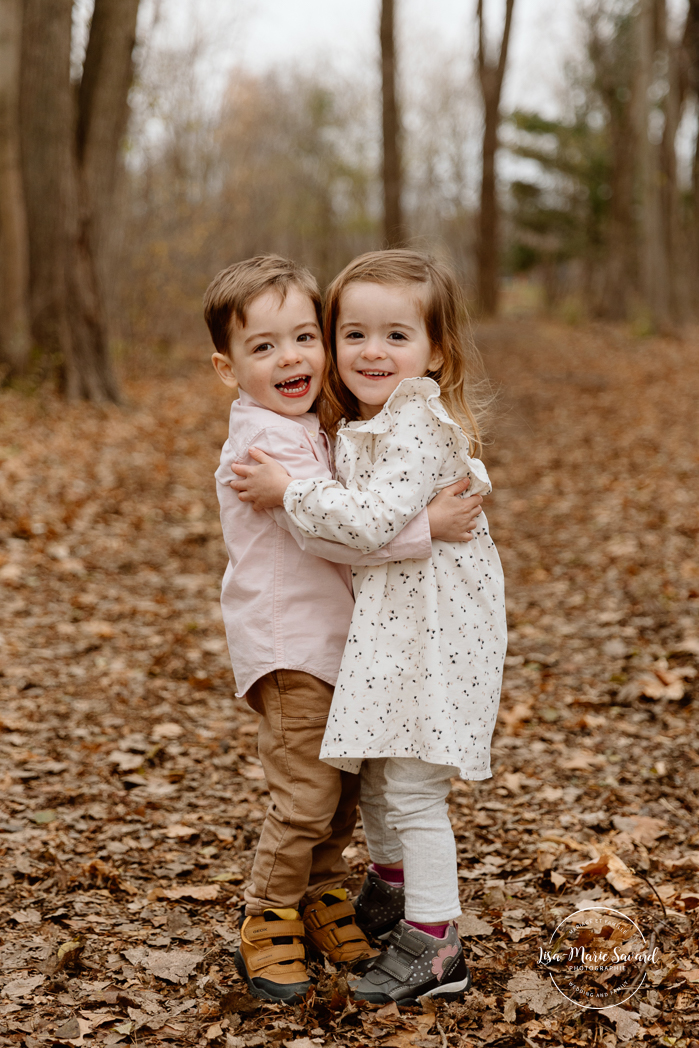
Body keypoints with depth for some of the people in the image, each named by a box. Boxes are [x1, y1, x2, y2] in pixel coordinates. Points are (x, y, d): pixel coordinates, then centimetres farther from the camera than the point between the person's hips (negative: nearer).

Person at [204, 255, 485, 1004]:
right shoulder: (264, 440, -19)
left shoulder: (312, 426, 12)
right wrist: (425, 526, -28)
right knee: (306, 796, -6)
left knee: (344, 787, 15)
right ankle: (269, 922, 12)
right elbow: (325, 529, -28)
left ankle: (323, 899, 32)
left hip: (334, 640, 9)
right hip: (288, 646, -9)